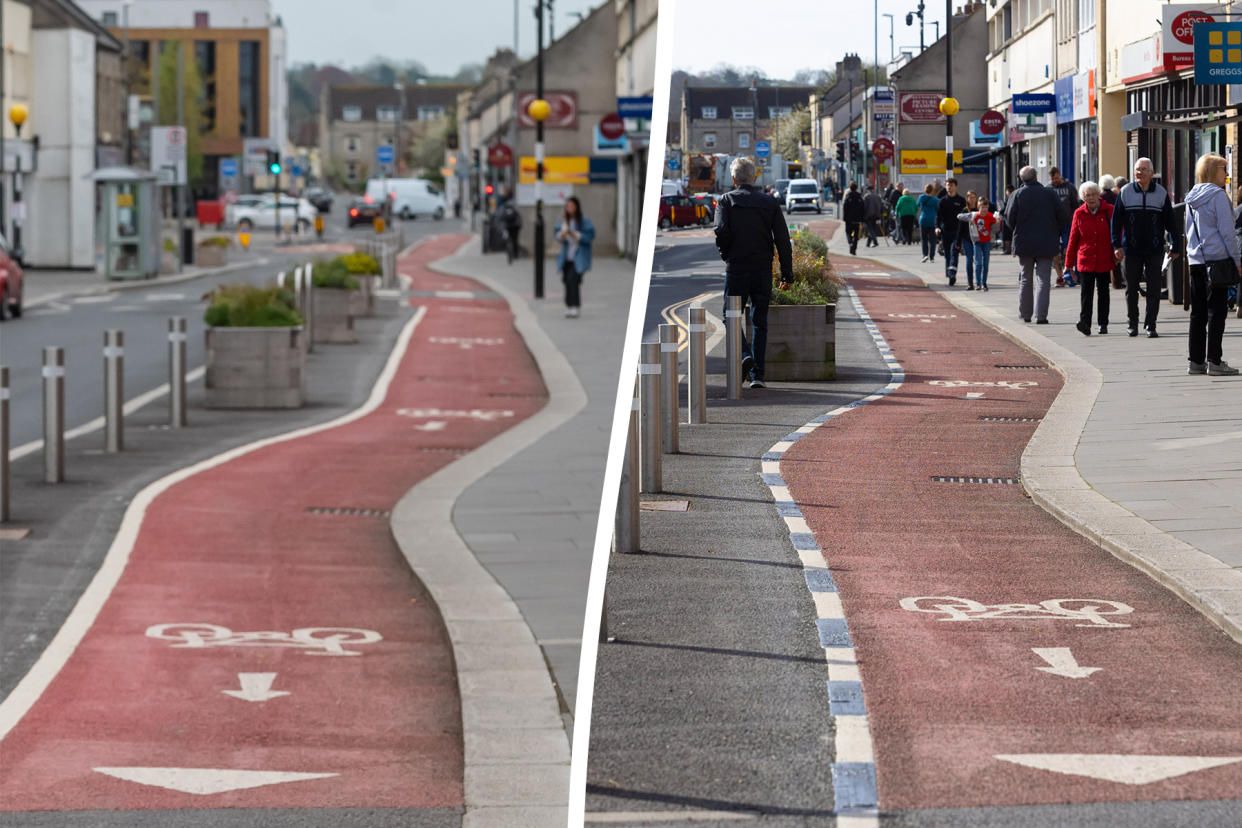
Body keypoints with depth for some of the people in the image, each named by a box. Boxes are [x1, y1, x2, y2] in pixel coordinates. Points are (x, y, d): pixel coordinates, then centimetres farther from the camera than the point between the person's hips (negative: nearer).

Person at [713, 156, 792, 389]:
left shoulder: (726, 200, -2)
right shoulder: (770, 203, 5)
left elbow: (722, 232, -15)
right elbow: (782, 239, 1)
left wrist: (725, 255, 4)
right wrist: (787, 272, 5)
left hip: (736, 268, -2)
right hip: (763, 270, 2)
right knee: (759, 322, 9)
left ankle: (745, 355, -18)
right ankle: (757, 375, 7)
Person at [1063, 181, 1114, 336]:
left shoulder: (1110, 211, 1)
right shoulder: (1079, 214, 4)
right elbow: (1073, 239, 8)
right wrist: (1069, 263, 8)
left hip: (1104, 260, 0)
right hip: (1085, 260, 0)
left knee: (1103, 291, 9)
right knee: (1086, 291, -11)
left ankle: (1103, 324, 20)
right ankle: (1085, 323, -19)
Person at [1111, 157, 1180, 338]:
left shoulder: (1161, 193, 4)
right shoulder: (1126, 193, 3)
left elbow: (1170, 222, 8)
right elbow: (1116, 220, 3)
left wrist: (1175, 246, 6)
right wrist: (1117, 245, -5)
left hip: (1155, 250, 0)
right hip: (1131, 250, 0)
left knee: (1154, 289, -3)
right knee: (1131, 289, 7)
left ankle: (1150, 325, 2)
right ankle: (1133, 323, 20)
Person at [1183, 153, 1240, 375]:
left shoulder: (1192, 198, 13)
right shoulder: (1217, 195, -9)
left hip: (1196, 260, 7)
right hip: (1217, 257, -7)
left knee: (1198, 312, 9)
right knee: (1216, 311, -5)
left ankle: (1196, 361, 10)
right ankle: (1214, 362, -7)